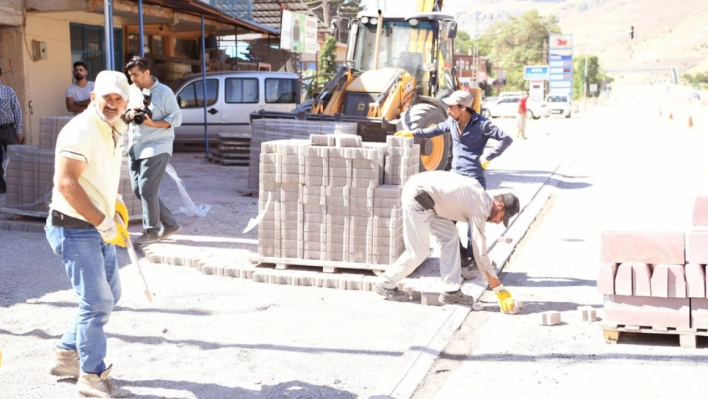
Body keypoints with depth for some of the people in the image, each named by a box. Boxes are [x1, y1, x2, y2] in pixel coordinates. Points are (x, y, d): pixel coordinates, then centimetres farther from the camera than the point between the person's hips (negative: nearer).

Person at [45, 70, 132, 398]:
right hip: (74, 229, -10)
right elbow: (66, 183, -27)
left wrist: (114, 204, 11)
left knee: (109, 295, 18)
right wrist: (104, 223, -26)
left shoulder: (114, 132, 11)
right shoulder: (80, 131, -19)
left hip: (99, 229, 10)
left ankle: (67, 355, 32)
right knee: (97, 302, -6)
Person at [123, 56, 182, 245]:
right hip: (136, 148, 7)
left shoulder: (164, 92, -8)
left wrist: (152, 123, -21)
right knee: (138, 189, 7)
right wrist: (128, 115, -7)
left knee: (147, 190, -10)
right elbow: (122, 117, 16)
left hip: (157, 148, -7)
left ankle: (152, 231, 5)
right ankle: (169, 224, 17)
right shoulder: (131, 91, 10)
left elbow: (177, 118, -10)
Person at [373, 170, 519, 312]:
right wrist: (500, 290, -8)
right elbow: (480, 251, -11)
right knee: (418, 251, -2)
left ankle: (451, 291, 9)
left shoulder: (479, 193, 14)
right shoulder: (479, 207, -11)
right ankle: (385, 284, 16)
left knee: (449, 235, 7)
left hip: (420, 195, 10)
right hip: (416, 196, -10)